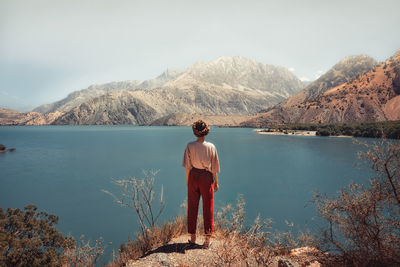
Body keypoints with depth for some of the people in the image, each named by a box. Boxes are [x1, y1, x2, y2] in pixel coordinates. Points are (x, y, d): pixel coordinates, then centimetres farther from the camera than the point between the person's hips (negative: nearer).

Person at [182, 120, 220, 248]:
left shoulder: (190, 146, -8)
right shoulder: (211, 147, -10)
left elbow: (188, 166, -2)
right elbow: (214, 167, -5)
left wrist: (187, 180, 10)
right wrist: (216, 182, 6)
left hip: (193, 176, 1)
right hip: (207, 177, -1)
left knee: (192, 207, 15)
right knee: (208, 208, 10)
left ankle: (192, 237, 25)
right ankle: (207, 238, 14)